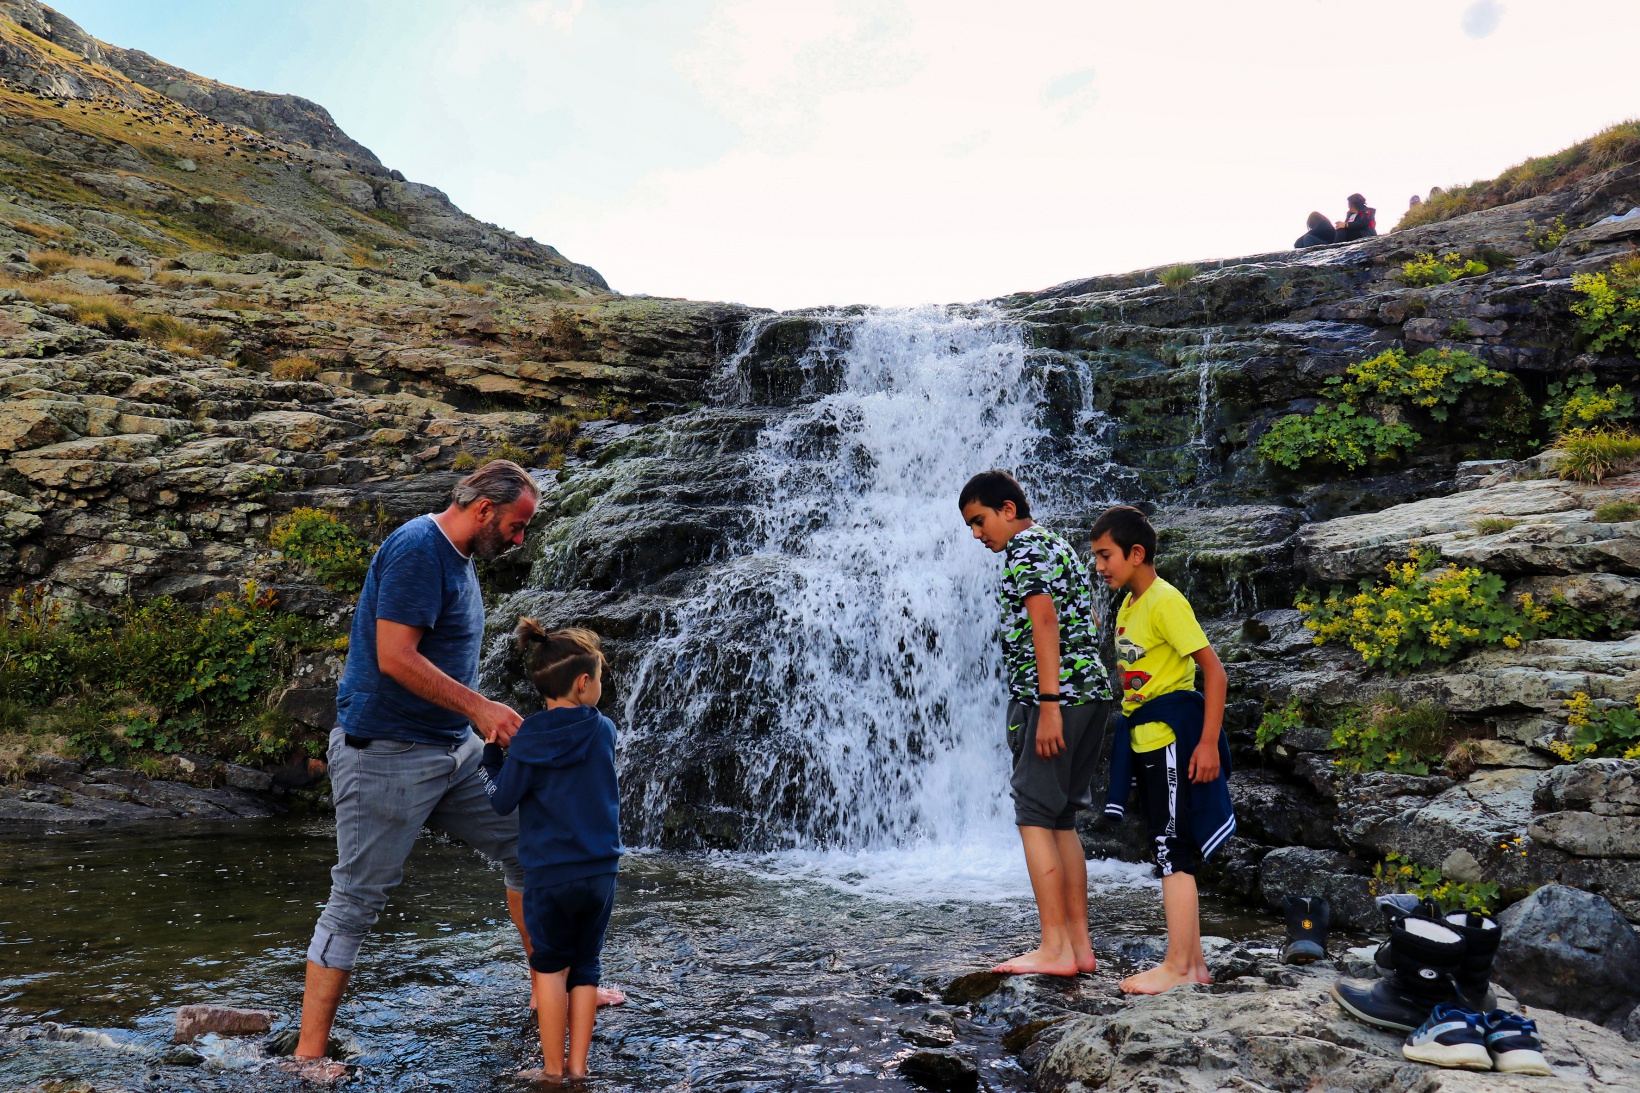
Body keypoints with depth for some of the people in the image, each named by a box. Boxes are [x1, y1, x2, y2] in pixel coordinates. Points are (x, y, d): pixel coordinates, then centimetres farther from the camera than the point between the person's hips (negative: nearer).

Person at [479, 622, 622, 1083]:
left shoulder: (527, 742, -9)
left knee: (550, 967, 12)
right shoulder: (604, 732, -2)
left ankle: (553, 1069, 16)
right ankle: (578, 1066, 18)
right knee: (585, 967, 14)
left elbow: (502, 801, -2)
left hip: (550, 873, -2)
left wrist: (489, 752, 11)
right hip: (600, 872, 2)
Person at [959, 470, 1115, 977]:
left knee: (1035, 819, -7)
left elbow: (1044, 620, -18)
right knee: (1060, 821, 11)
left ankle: (1055, 949, -6)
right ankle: (1079, 944, 12)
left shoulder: (1025, 547, -6)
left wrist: (1048, 705, -22)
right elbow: (1090, 623, 25)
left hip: (1054, 694, -10)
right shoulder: (1059, 546, 23)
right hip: (1092, 692, 10)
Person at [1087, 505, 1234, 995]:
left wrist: (1208, 742, -20)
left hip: (1171, 735, -10)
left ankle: (1177, 967, 2)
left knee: (1173, 852, -5)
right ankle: (1193, 962, 21)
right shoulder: (1127, 607, 14)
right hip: (1144, 738, 10)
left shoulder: (1165, 601, -13)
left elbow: (1213, 669, -17)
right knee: (1171, 853, 13)